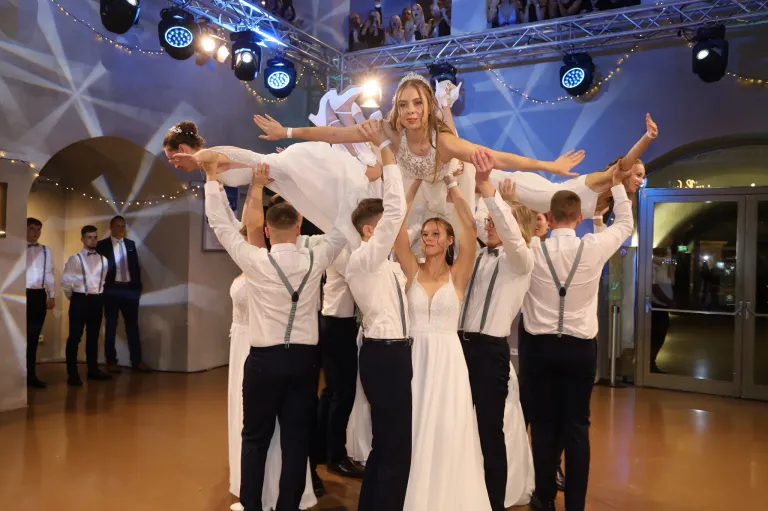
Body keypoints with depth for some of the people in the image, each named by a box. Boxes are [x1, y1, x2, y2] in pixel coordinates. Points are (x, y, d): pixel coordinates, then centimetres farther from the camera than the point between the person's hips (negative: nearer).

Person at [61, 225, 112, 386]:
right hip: (80, 300, -4)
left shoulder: (103, 260, 8)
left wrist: (99, 296, 10)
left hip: (97, 300, 5)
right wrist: (73, 298, 3)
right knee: (75, 337, -2)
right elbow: (65, 281, -4)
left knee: (93, 336, 13)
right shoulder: (75, 259, -5)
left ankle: (93, 370, 23)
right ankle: (72, 373, 4)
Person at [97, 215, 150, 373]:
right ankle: (111, 361, 14)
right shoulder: (102, 245, -1)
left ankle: (137, 361, 12)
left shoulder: (131, 244, 10)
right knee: (111, 326, 6)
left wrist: (138, 286, 6)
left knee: (133, 325, 6)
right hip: (112, 290, -3)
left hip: (130, 289, 4)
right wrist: (102, 288, -9)